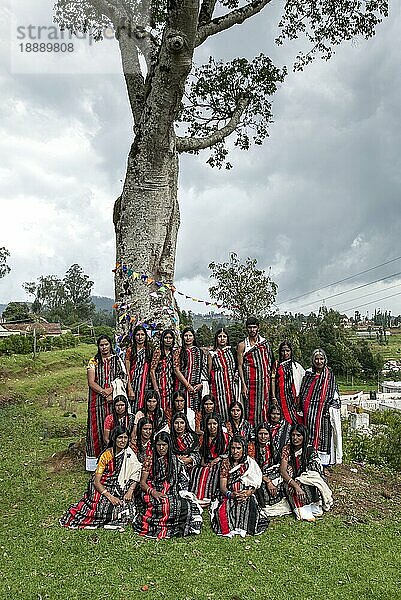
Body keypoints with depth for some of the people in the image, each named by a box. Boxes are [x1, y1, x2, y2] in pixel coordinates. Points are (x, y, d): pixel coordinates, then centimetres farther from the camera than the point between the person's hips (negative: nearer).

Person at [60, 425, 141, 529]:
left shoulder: (129, 454, -4)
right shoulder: (106, 455, -11)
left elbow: (135, 474, -5)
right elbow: (96, 481, -13)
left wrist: (130, 491, -21)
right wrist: (110, 496, -24)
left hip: (121, 489, 2)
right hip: (103, 488, -1)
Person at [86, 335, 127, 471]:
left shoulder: (117, 360, 8)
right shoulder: (93, 362, 7)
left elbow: (122, 379, 0)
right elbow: (91, 382, -2)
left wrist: (111, 390, -14)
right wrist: (104, 392, -13)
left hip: (114, 399, 0)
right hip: (97, 400, 0)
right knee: (97, 426, -1)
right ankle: (96, 458, 4)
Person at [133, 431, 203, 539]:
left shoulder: (175, 461, 13)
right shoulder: (149, 460, 7)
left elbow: (182, 482, 11)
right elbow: (142, 483, 3)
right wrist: (154, 492, -15)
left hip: (171, 495, 2)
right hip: (152, 496, -2)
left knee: (187, 505, -28)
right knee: (164, 505, -35)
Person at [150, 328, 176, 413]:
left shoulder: (173, 352, 13)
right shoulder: (158, 351, -6)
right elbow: (152, 370, -10)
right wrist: (155, 388, -16)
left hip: (170, 385, 6)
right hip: (160, 384, -6)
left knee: (169, 409, 6)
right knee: (160, 407, -6)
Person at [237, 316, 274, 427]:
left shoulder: (265, 343, 10)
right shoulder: (242, 345, 3)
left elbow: (270, 362, 13)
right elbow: (240, 366, 1)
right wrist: (243, 384, -7)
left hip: (264, 380, 2)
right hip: (250, 380, -2)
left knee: (263, 406, 4)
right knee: (251, 407, -2)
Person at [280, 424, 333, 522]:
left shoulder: (310, 450, -1)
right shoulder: (287, 449, -2)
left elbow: (316, 471, -10)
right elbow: (283, 471, -11)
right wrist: (296, 485, -28)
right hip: (291, 481, 0)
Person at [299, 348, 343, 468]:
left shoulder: (329, 375, 6)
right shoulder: (308, 374, 11)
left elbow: (334, 393, 4)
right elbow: (302, 393, 13)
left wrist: (330, 408, -7)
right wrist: (301, 409, 7)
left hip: (323, 410, -2)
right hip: (309, 411, 2)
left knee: (323, 433, -3)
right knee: (310, 430, 1)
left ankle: (324, 459, 3)